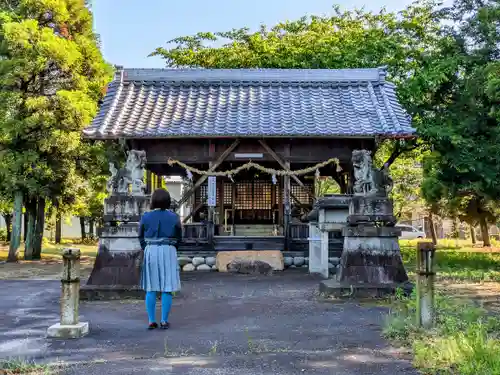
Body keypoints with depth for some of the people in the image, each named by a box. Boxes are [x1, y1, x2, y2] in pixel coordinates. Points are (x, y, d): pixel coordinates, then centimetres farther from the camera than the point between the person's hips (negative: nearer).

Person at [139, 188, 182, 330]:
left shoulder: (146, 217, -2)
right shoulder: (174, 217, -3)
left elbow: (141, 237, 6)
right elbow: (178, 238, 5)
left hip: (151, 253, 1)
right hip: (168, 252, -1)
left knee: (151, 288, 7)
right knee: (167, 288, 3)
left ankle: (152, 321, 7)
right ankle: (164, 321, 3)